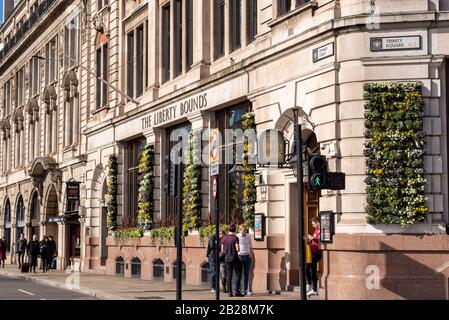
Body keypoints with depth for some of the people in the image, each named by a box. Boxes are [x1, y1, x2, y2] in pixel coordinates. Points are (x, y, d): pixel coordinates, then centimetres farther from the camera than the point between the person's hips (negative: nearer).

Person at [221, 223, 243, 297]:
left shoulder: (224, 238, 5)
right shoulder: (235, 238, -11)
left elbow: (222, 249, 9)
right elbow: (238, 249, -16)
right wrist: (238, 249, 6)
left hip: (227, 258, 5)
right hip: (234, 258, -5)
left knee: (228, 275, 6)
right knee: (238, 274, 2)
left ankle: (230, 292, 5)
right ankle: (236, 291, -5)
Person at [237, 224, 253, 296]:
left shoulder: (248, 236, 7)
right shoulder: (237, 237, -5)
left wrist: (250, 253, 2)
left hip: (247, 256, 4)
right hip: (240, 256, -4)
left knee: (246, 274, 5)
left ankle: (246, 290, 10)